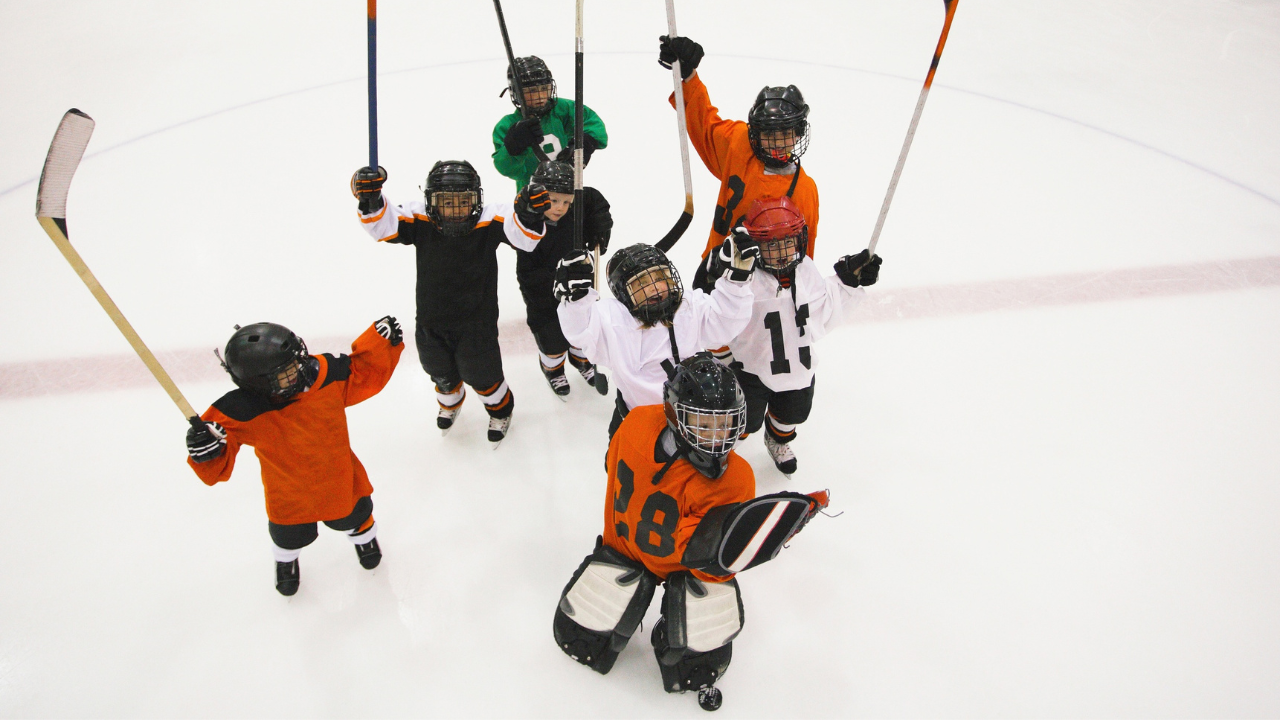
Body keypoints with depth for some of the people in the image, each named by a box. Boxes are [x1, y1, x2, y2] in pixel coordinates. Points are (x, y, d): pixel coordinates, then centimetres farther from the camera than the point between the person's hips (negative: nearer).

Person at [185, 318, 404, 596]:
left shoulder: (326, 373, -26)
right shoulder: (240, 413, -33)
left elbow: (364, 372, -9)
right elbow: (216, 468, -26)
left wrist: (382, 342, -23)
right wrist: (205, 450, -49)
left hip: (341, 480, 2)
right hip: (288, 496, -2)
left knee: (353, 517, 29)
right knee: (290, 536, 25)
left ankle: (363, 536, 68)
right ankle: (286, 559, 64)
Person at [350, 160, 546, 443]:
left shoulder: (490, 221, -23)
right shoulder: (420, 221, -16)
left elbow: (523, 237, -35)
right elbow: (383, 226, -22)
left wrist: (529, 215, -57)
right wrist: (371, 200, -42)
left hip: (476, 326, -3)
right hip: (431, 323, 3)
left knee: (482, 377, 17)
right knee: (442, 375, 29)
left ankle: (500, 409, 51)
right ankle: (450, 402, 65)